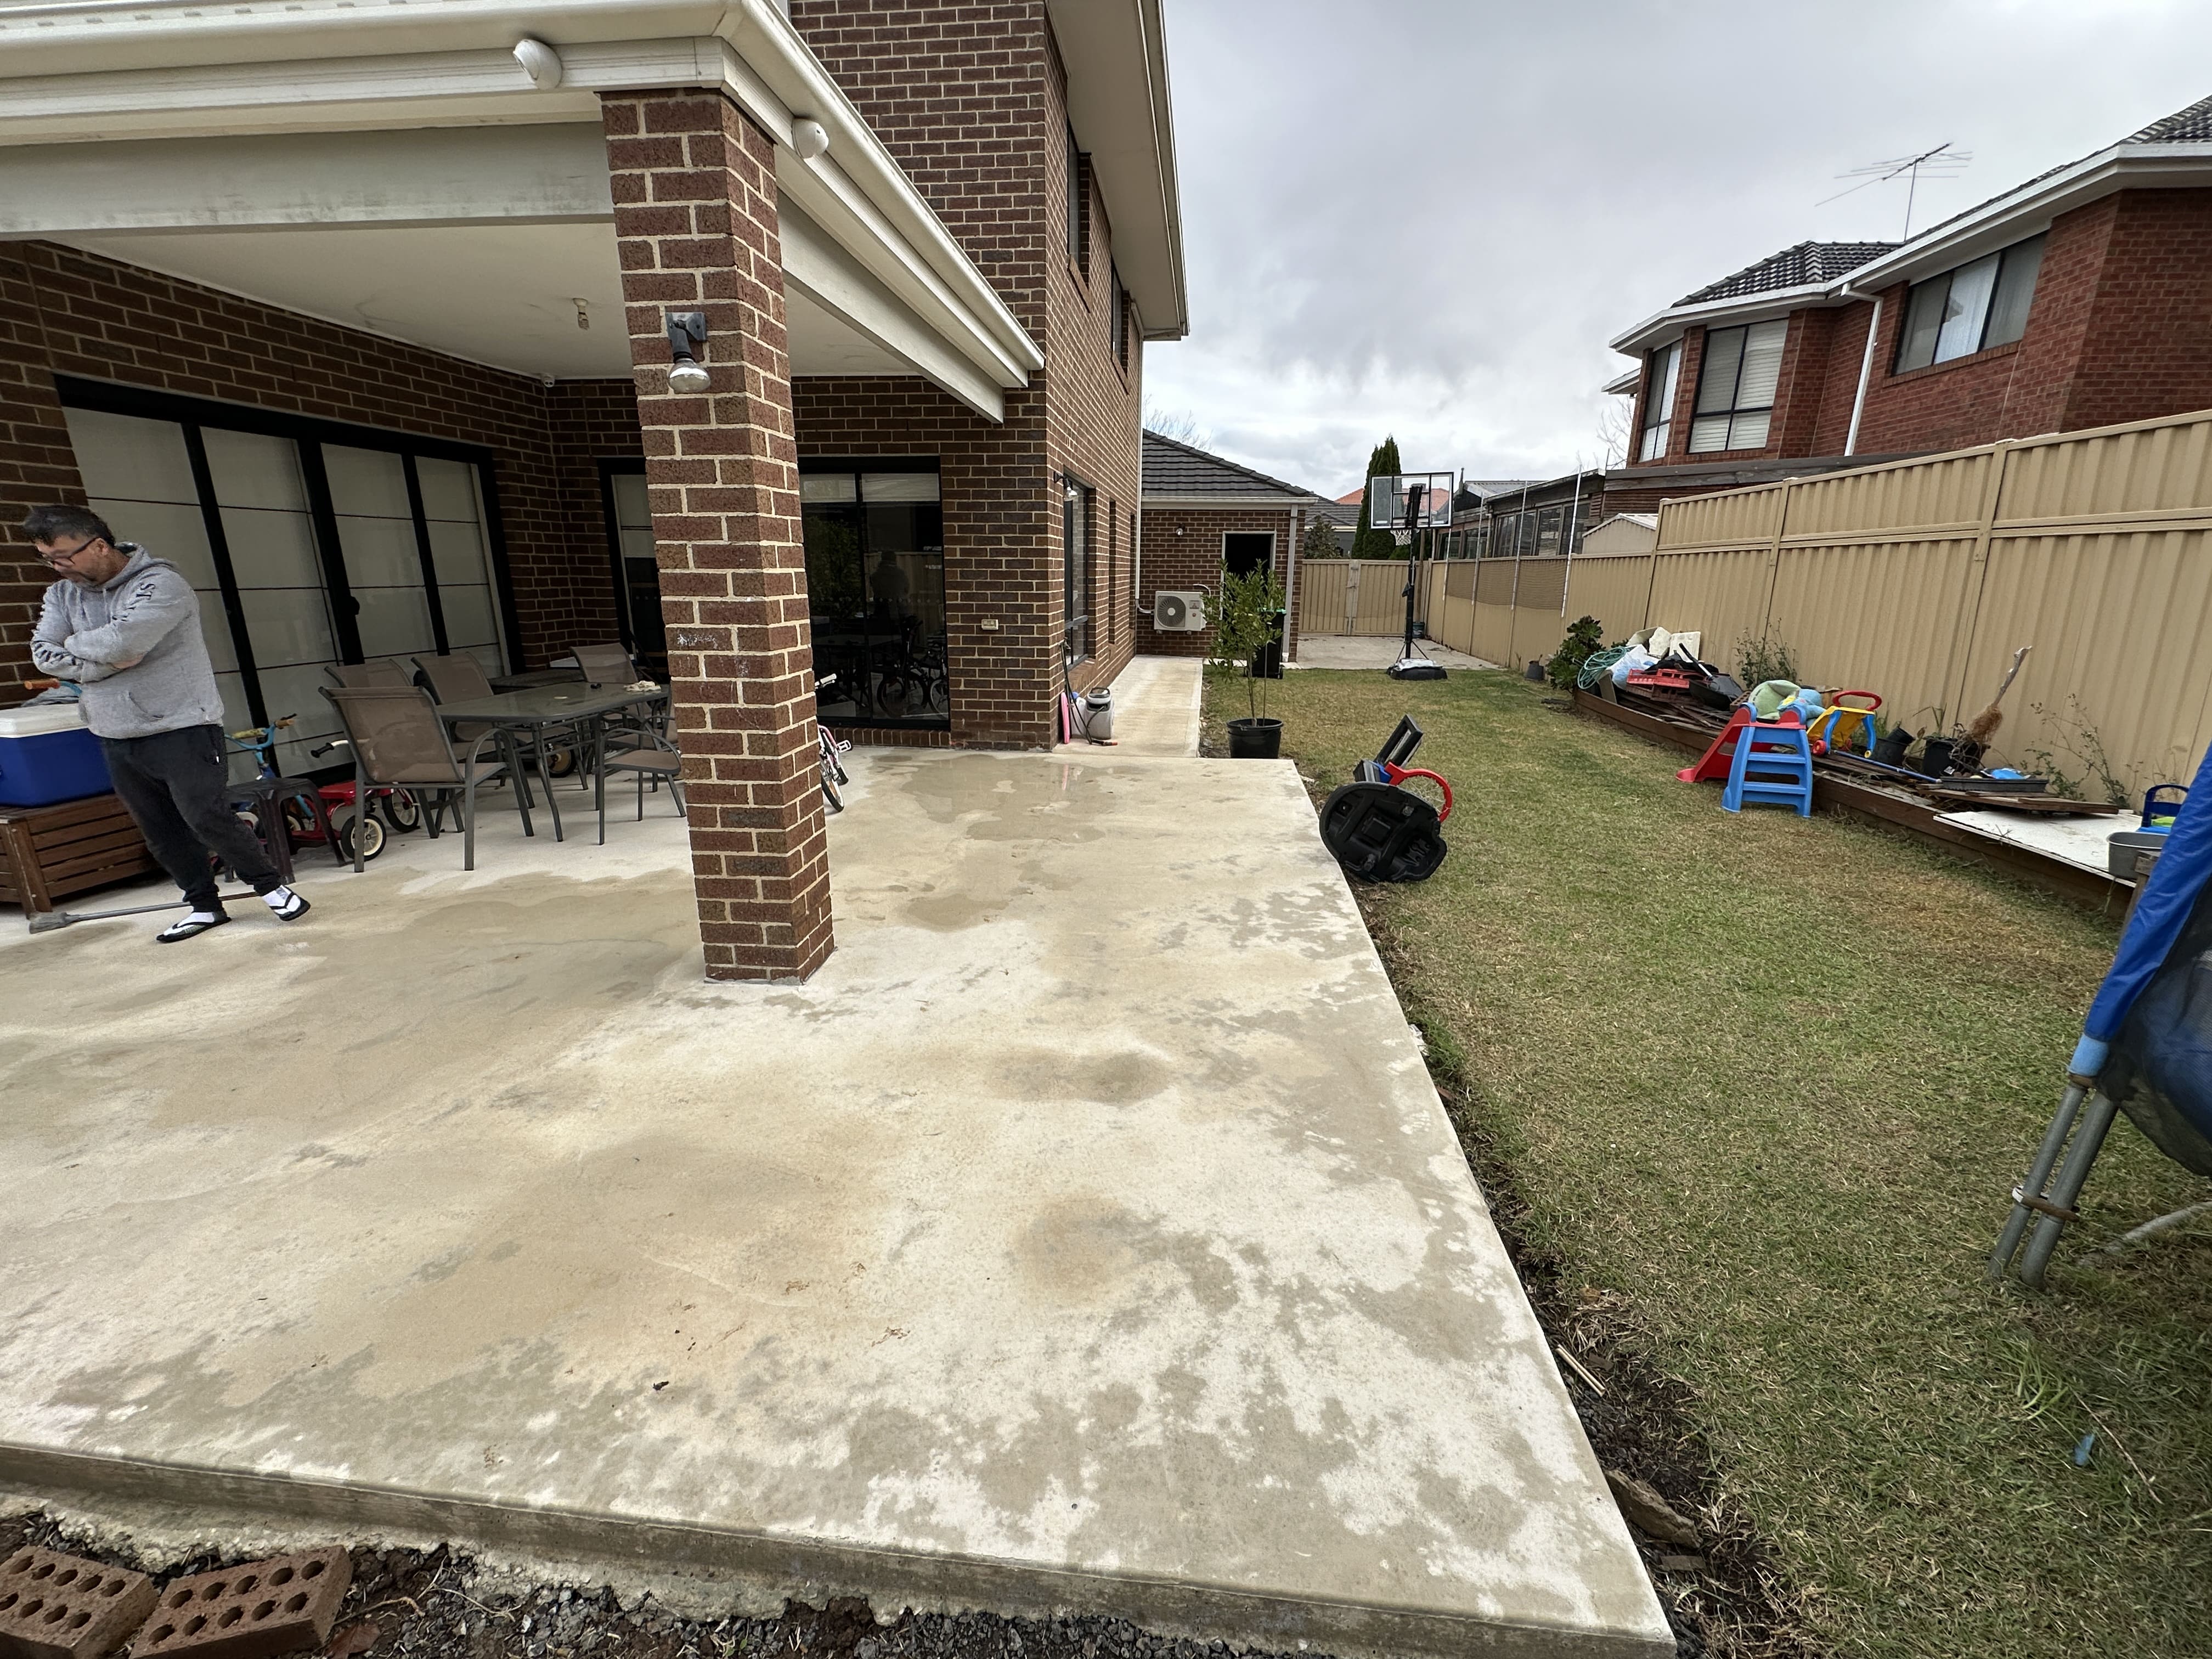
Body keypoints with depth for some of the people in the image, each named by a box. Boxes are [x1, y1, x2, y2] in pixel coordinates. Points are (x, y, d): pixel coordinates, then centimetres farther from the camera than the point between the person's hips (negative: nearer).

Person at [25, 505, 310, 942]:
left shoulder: (161, 583, -12)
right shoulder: (63, 595, 11)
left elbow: (122, 642, -22)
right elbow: (44, 654, 3)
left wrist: (75, 646, -3)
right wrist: (103, 662, -12)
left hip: (182, 730, -7)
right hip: (117, 741, 7)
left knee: (208, 820, -8)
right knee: (161, 833, 10)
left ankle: (270, 886, 9)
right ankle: (203, 905, 20)